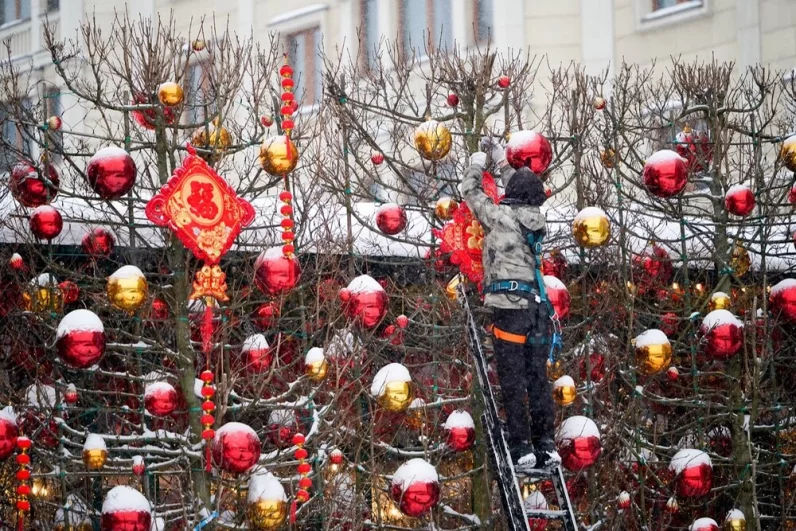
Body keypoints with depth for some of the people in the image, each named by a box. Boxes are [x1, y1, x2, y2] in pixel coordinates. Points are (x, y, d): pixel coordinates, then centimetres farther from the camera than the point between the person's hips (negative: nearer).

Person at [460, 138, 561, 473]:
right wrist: (499, 157, 42)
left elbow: (471, 193, 12)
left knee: (512, 381, -4)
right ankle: (547, 446, 6)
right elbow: (521, 188, 31)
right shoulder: (534, 217, 10)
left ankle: (522, 449, -8)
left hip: (509, 306, -6)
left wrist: (477, 163, 29)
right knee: (538, 379, 8)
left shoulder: (500, 216, -5)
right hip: (537, 305, 6)